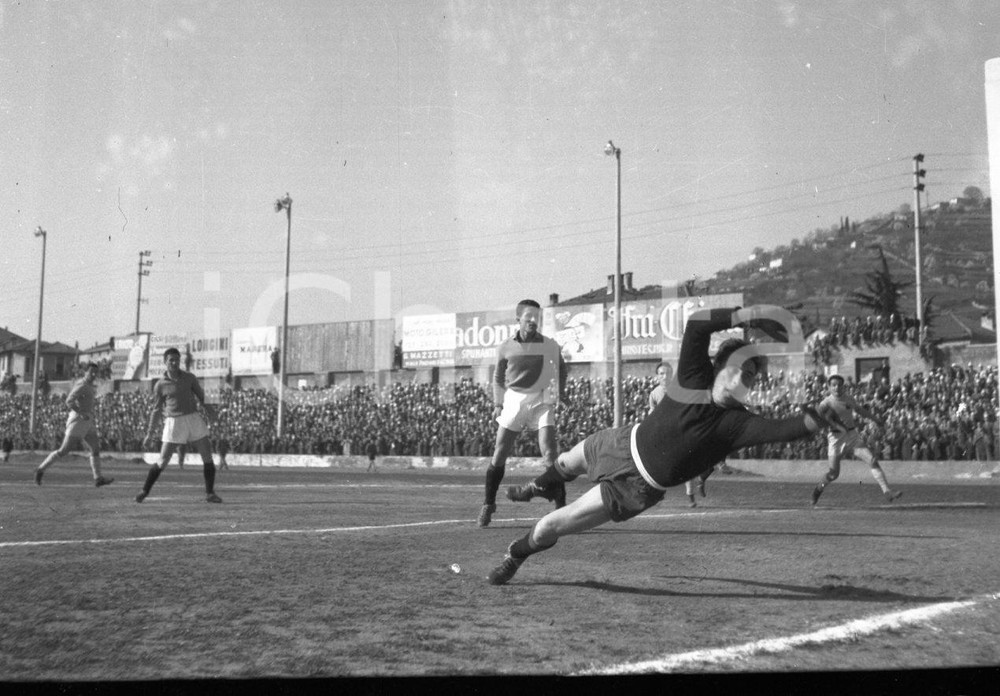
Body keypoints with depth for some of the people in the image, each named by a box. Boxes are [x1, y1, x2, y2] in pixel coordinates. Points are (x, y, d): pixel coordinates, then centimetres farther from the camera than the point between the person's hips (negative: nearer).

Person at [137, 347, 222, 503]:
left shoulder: (190, 378, 5)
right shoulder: (160, 385, 1)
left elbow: (200, 396, 15)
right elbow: (156, 409, 8)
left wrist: (204, 405, -5)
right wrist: (150, 433, 6)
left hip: (193, 419, 2)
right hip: (174, 422, -2)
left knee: (207, 456, -3)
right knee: (162, 461, -2)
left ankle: (210, 493, 9)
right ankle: (144, 491, 16)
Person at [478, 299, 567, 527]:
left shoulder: (550, 346, -1)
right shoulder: (505, 347, 2)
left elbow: (561, 368, 15)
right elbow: (498, 377, 14)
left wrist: (559, 395, 3)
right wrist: (498, 403, 3)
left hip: (541, 401, -1)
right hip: (514, 399, 1)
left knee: (549, 454, -12)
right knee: (499, 456, 2)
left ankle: (560, 506, -5)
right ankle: (488, 504, 18)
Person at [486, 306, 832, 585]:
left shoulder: (736, 424, -23)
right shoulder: (695, 378, -22)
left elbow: (781, 428, -38)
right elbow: (696, 323, -35)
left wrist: (817, 419, -52)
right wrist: (744, 316, -45)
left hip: (636, 486, -2)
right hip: (621, 443, 2)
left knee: (551, 526, 0)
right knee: (568, 463, 33)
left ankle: (515, 555, 32)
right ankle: (539, 486, 70)